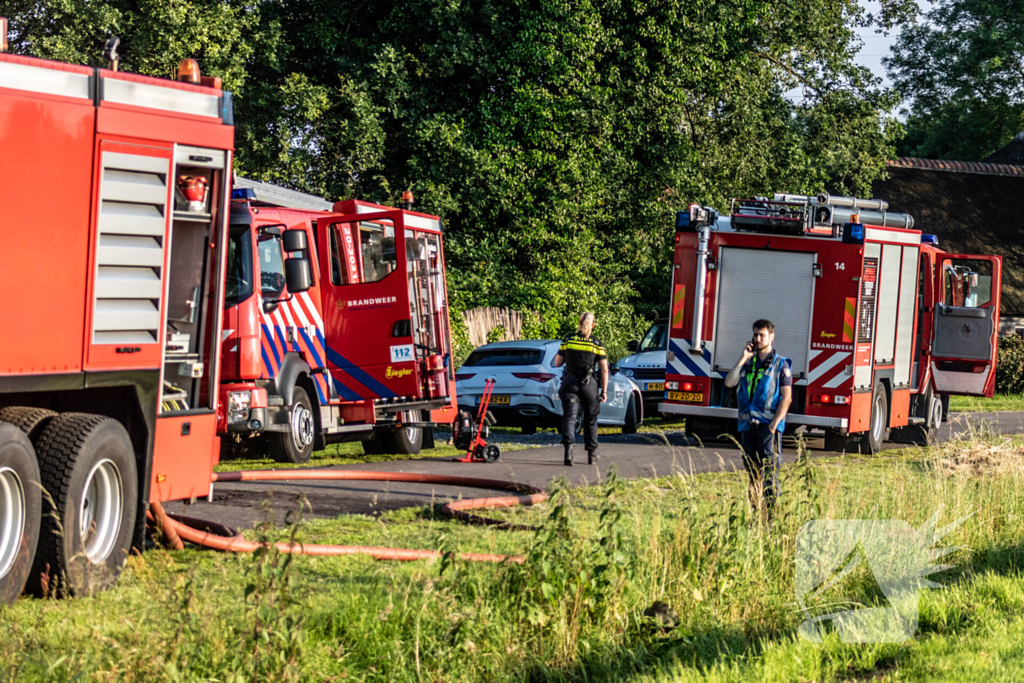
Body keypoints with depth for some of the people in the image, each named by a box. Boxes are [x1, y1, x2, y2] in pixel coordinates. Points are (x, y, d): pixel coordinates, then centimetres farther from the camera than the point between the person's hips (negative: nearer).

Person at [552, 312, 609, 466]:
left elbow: (557, 363, 8)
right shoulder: (597, 344, 0)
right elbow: (604, 369, -2)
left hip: (570, 383, 0)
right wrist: (604, 390, 2)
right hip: (589, 384, 0)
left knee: (569, 417, -6)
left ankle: (568, 446, -31)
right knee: (590, 419, 16)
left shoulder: (567, 341, 4)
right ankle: (591, 454, 25)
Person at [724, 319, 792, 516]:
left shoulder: (780, 364, 2)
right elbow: (729, 382, 4)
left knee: (770, 470, -10)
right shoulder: (748, 363, 17)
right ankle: (755, 512, 11)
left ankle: (772, 513, -11)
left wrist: (774, 423, -14)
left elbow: (786, 397, -4)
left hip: (768, 425, -5)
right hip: (747, 424, 5)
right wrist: (743, 359, -1)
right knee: (752, 472, 7)